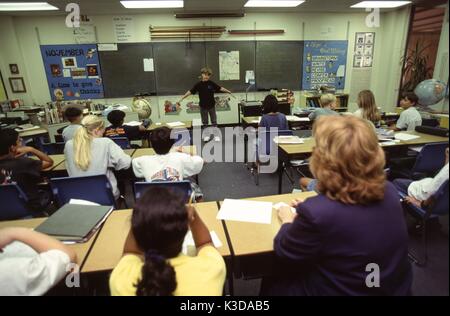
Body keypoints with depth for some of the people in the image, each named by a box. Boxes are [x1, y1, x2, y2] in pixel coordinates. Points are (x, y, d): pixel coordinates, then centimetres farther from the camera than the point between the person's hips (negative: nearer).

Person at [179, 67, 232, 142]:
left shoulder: (212, 83, -5)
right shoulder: (199, 84, -7)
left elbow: (220, 88, -4)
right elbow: (190, 91, -8)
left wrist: (228, 91, -10)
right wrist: (182, 98, -12)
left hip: (211, 105, 0)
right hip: (203, 106, 0)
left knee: (214, 121, 7)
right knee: (204, 122, 11)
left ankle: (216, 135, 16)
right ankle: (207, 135, 24)